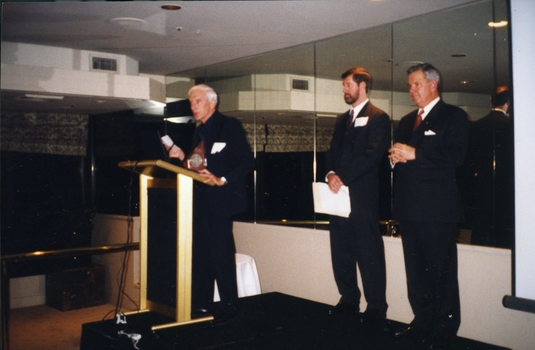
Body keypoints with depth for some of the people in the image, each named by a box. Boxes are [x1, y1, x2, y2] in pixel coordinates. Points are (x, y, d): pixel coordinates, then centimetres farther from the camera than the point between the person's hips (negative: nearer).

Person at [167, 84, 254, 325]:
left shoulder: (230, 126, -6)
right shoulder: (200, 132, 17)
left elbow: (247, 162, -13)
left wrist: (223, 180, -22)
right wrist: (183, 157, 2)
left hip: (220, 199, -8)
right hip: (200, 200, 8)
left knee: (221, 253, -4)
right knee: (200, 253, 10)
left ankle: (229, 306, 7)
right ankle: (201, 304, 20)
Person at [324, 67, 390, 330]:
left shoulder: (378, 118, -3)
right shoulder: (342, 120, 21)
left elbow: (373, 154, -15)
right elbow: (332, 152, 16)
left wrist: (344, 178, -19)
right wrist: (331, 174, -5)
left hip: (363, 194, -8)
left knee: (369, 253, -4)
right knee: (341, 251, 11)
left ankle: (376, 308, 4)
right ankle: (349, 300, 23)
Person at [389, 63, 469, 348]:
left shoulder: (453, 116, -2)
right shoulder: (406, 121, 21)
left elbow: (455, 155, -15)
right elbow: (396, 155, 21)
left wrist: (415, 153, -17)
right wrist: (395, 157, -2)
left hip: (437, 208, -7)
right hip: (409, 207, 7)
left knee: (441, 272, -1)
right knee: (416, 271, 13)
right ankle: (423, 323, 24)